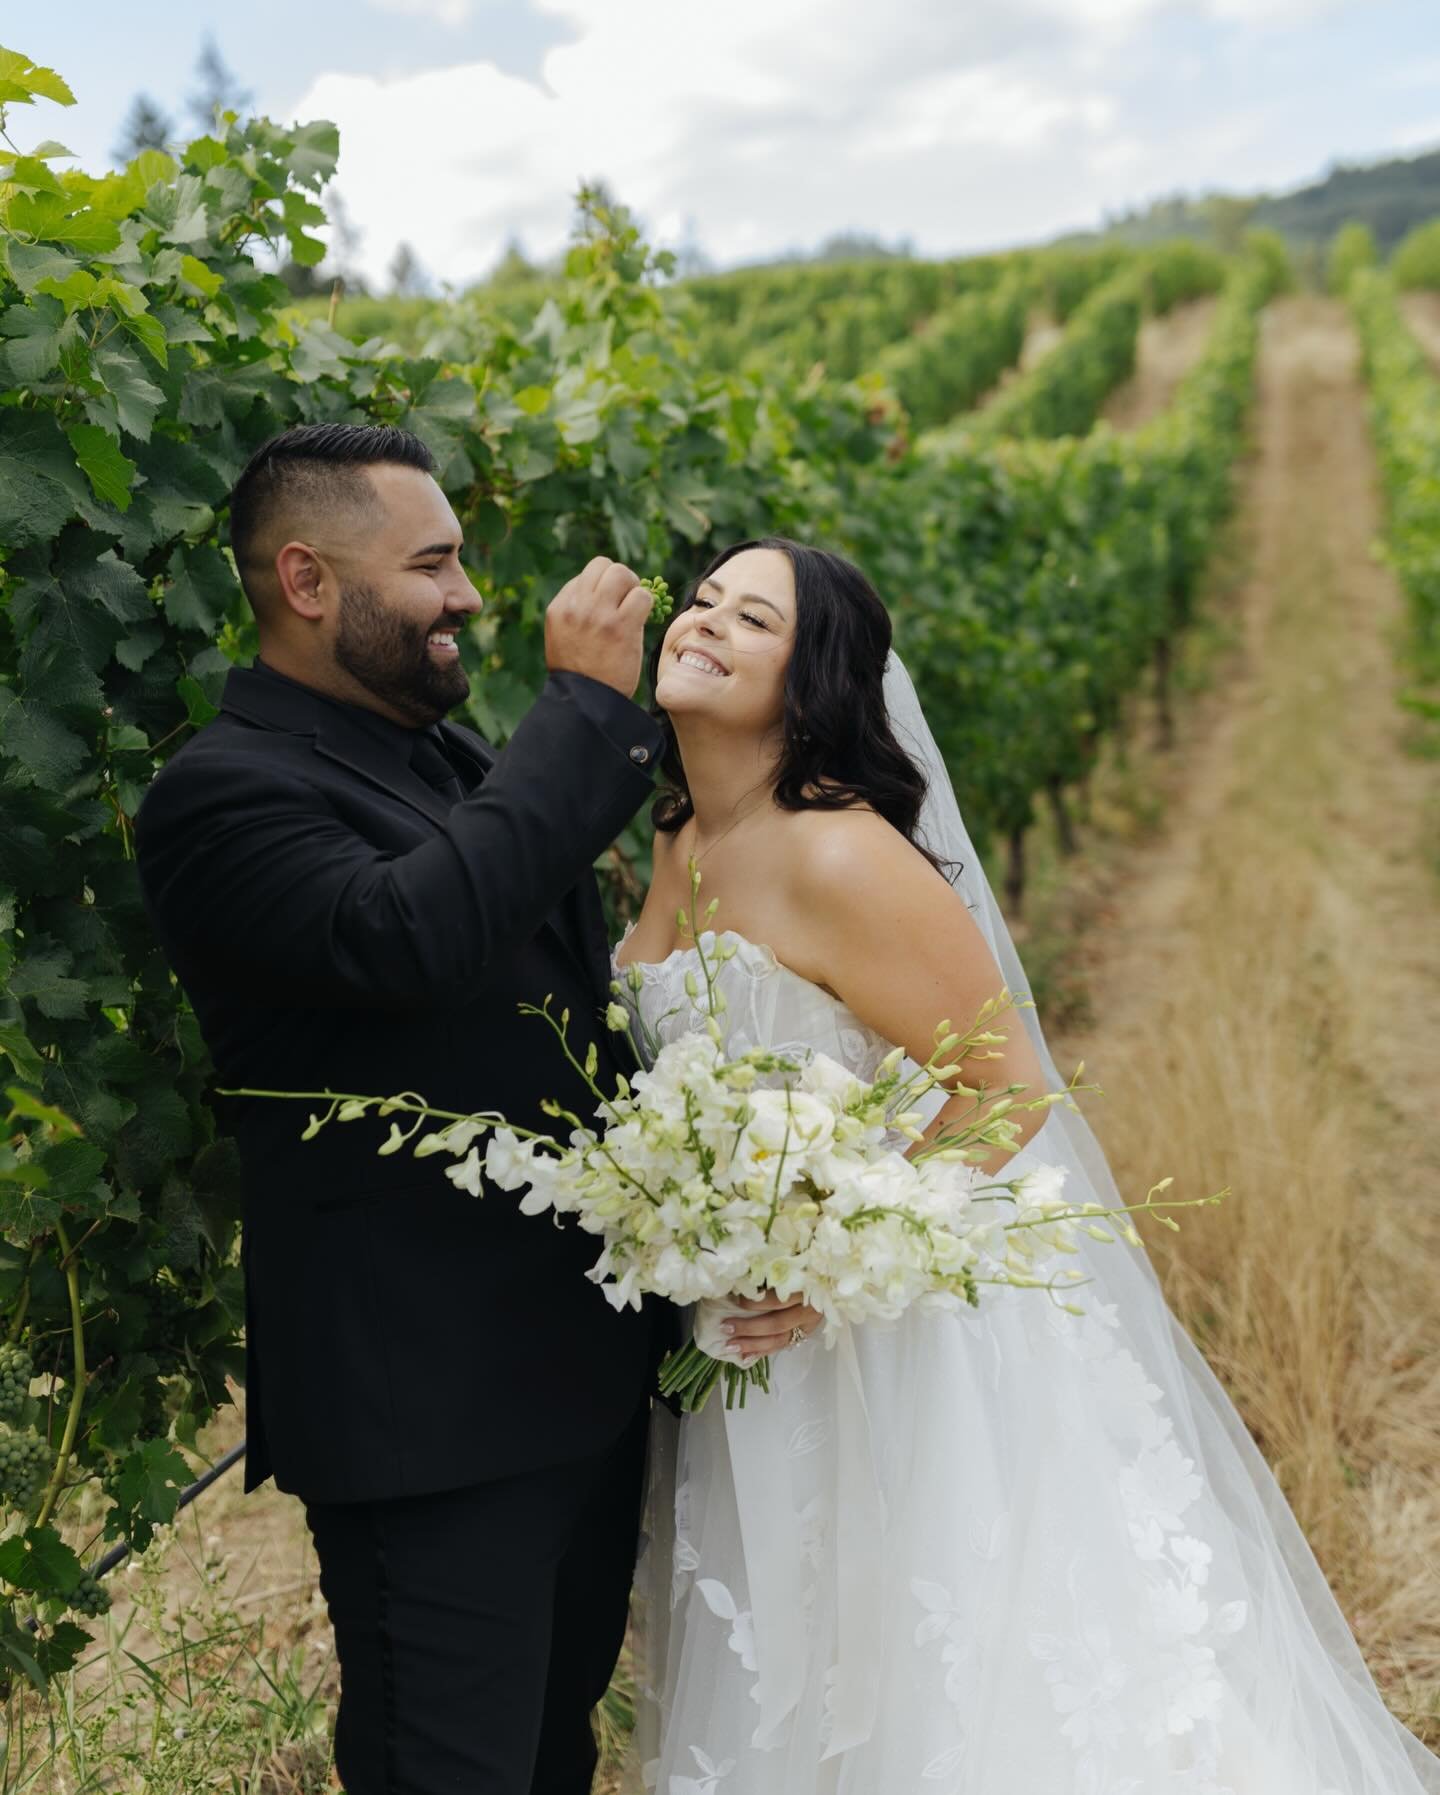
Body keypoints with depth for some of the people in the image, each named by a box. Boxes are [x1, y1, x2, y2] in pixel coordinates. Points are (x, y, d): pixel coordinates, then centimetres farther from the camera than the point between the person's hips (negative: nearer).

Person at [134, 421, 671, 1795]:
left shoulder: (451, 755, 12)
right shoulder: (223, 792, -15)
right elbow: (410, 936, -35)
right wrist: (586, 705, -25)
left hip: (584, 1374, 9)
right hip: (432, 1412, -8)